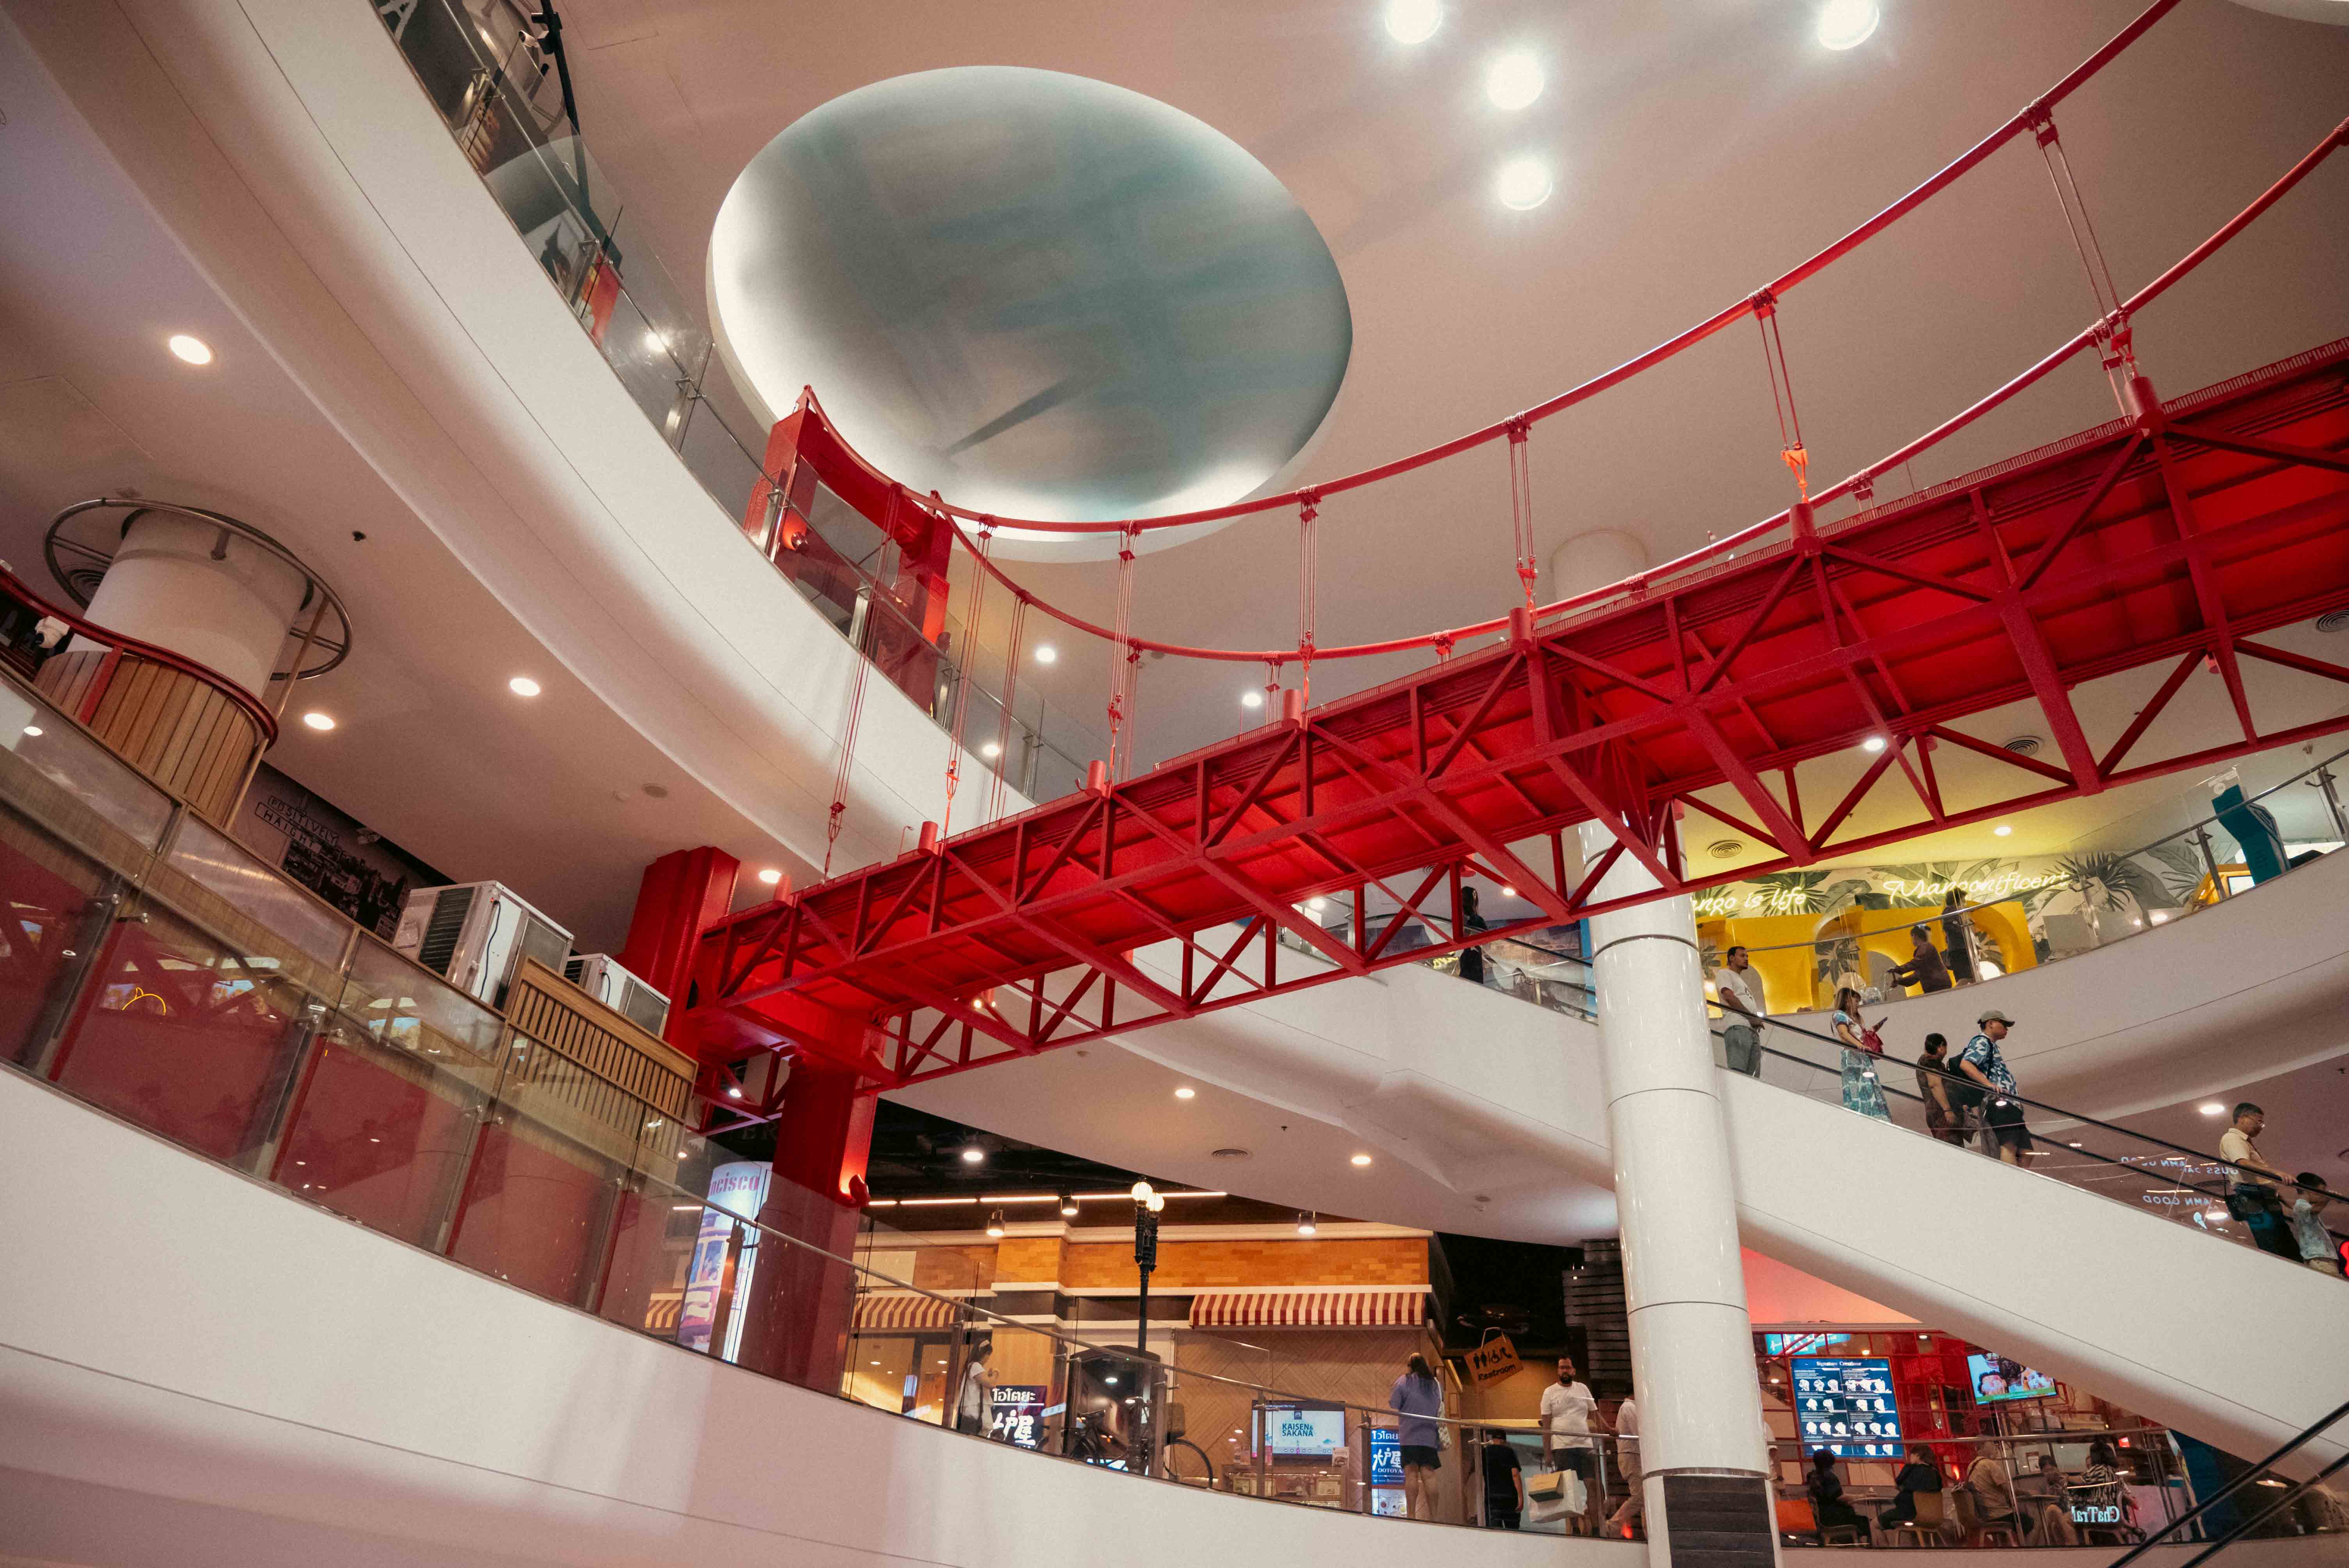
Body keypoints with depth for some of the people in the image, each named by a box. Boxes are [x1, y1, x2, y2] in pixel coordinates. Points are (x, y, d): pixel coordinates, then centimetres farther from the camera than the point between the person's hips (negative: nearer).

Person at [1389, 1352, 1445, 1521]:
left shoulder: (1404, 1381, 2)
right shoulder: (1436, 1384, 16)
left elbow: (1393, 1408, -1)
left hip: (1410, 1434, -4)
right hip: (1430, 1435, 4)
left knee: (1411, 1474, -8)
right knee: (1428, 1475, 2)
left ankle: (1411, 1515, -15)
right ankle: (1433, 1516, -6)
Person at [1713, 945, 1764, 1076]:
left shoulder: (1741, 981, 38)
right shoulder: (1724, 974, 12)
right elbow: (1729, 997, -6)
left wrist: (1757, 1020, 8)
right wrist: (1751, 1016, -11)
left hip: (1753, 1030, 9)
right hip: (1737, 1026, -9)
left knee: (1752, 1076, -6)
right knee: (1738, 1072, -26)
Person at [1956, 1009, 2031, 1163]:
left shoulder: (1991, 1046, 33)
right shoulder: (1981, 1042, 1)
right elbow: (1965, 1064, -16)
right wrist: (1989, 1085, -25)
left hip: (2009, 1105, 10)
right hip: (1998, 1101, -10)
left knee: (2025, 1152, 1)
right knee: (2009, 1146, -26)